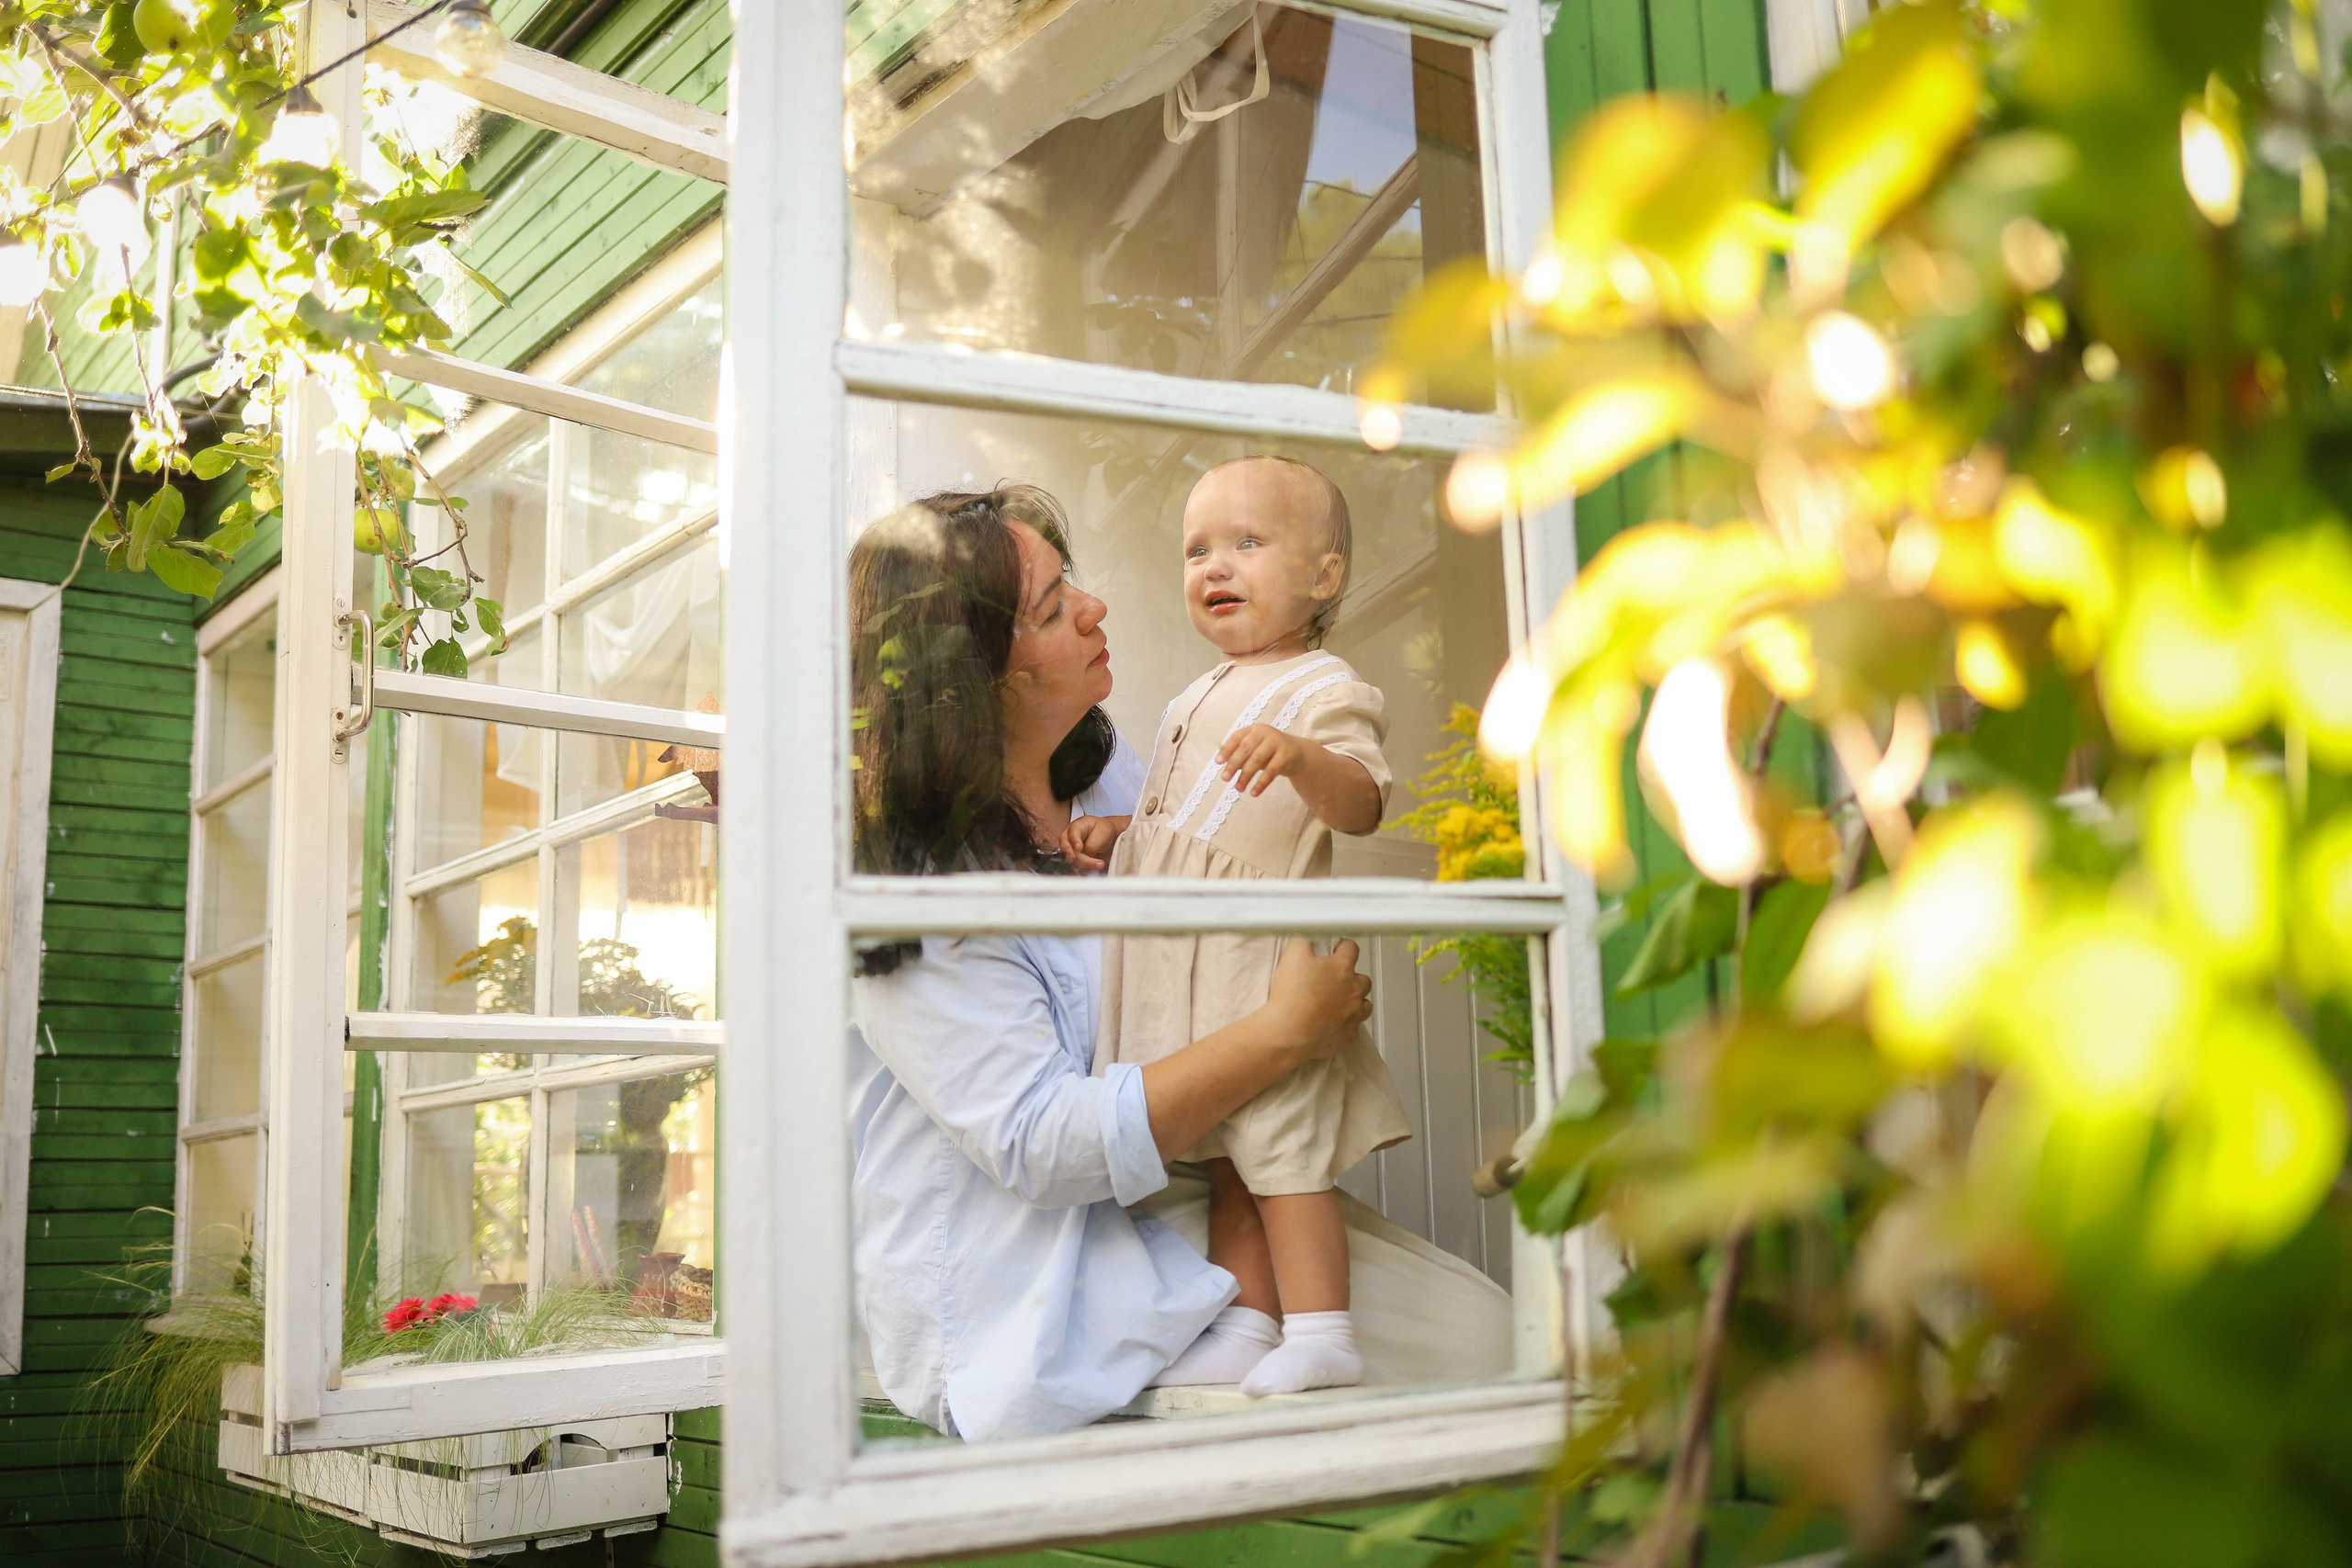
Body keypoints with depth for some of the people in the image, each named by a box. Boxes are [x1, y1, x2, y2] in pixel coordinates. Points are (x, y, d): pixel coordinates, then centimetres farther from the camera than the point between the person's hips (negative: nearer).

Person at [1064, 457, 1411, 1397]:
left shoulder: (1322, 689, -6)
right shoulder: (1197, 701, 22)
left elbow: (1361, 805, -22)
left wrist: (1301, 757, -41)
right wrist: (1113, 832, 11)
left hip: (1264, 961, -9)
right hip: (1188, 964, 9)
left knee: (1282, 1147, -9)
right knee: (1228, 1157, 11)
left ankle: (1320, 1336, -2)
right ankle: (1247, 1325, 17)